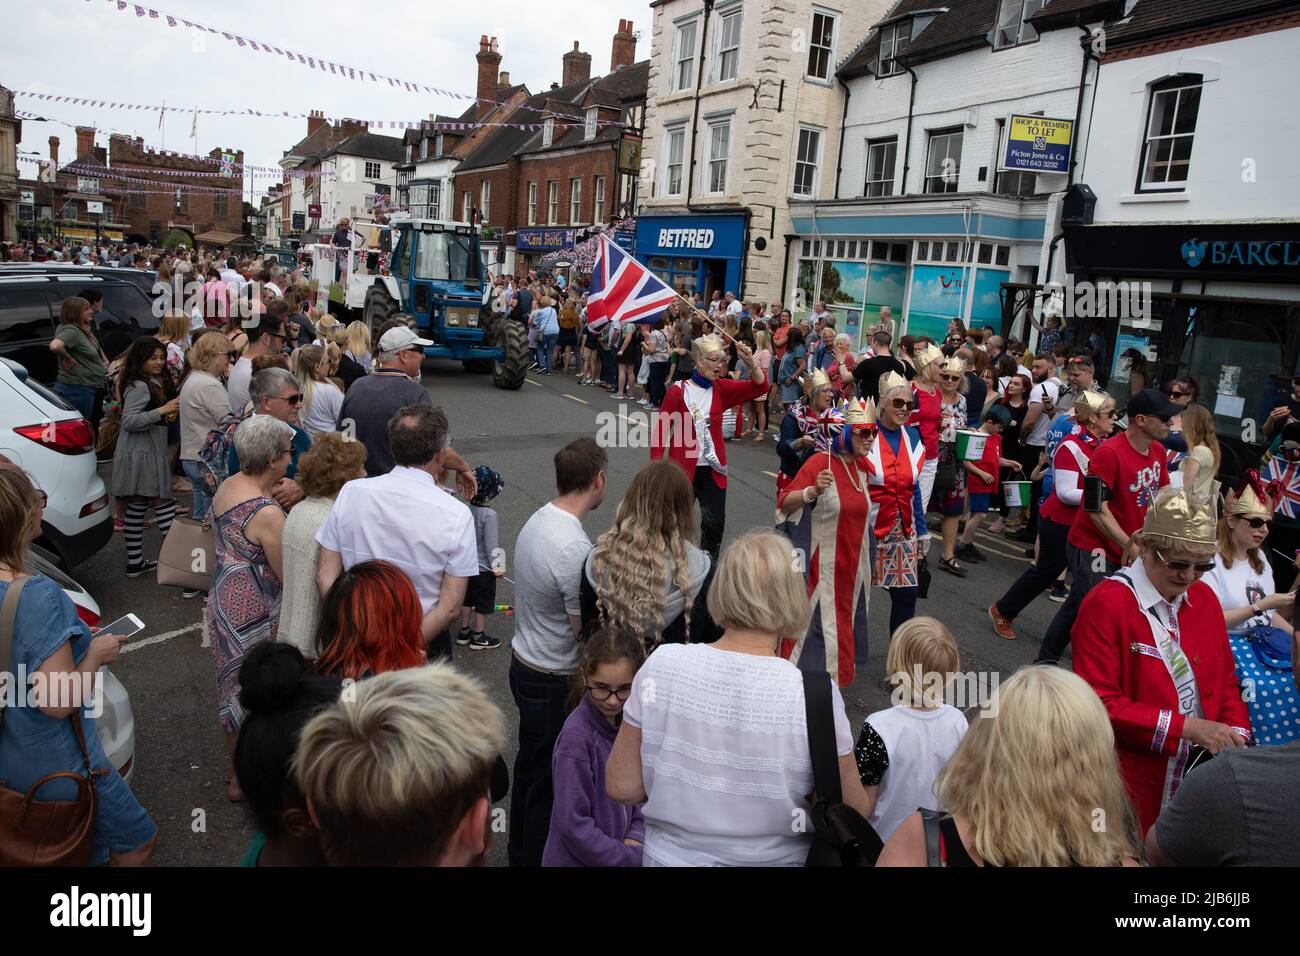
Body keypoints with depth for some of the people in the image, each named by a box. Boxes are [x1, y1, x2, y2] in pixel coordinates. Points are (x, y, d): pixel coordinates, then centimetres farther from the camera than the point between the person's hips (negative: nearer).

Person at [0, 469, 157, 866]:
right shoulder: (37, 595, -31)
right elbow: (59, 703, -28)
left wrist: (77, 643, 6)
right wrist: (96, 654, -12)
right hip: (53, 766, -8)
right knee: (137, 841, 15)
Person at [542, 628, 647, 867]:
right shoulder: (576, 736, -21)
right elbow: (573, 823, -19)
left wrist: (636, 838, -8)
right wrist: (634, 858, -15)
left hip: (617, 849, 5)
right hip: (577, 859, -5)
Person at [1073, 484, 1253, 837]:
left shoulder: (1204, 598, 5)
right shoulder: (1106, 605, -17)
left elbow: (1225, 681, 12)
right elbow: (1099, 703, -19)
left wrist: (1237, 736, -5)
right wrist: (1187, 727, -21)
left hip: (1198, 774, 6)